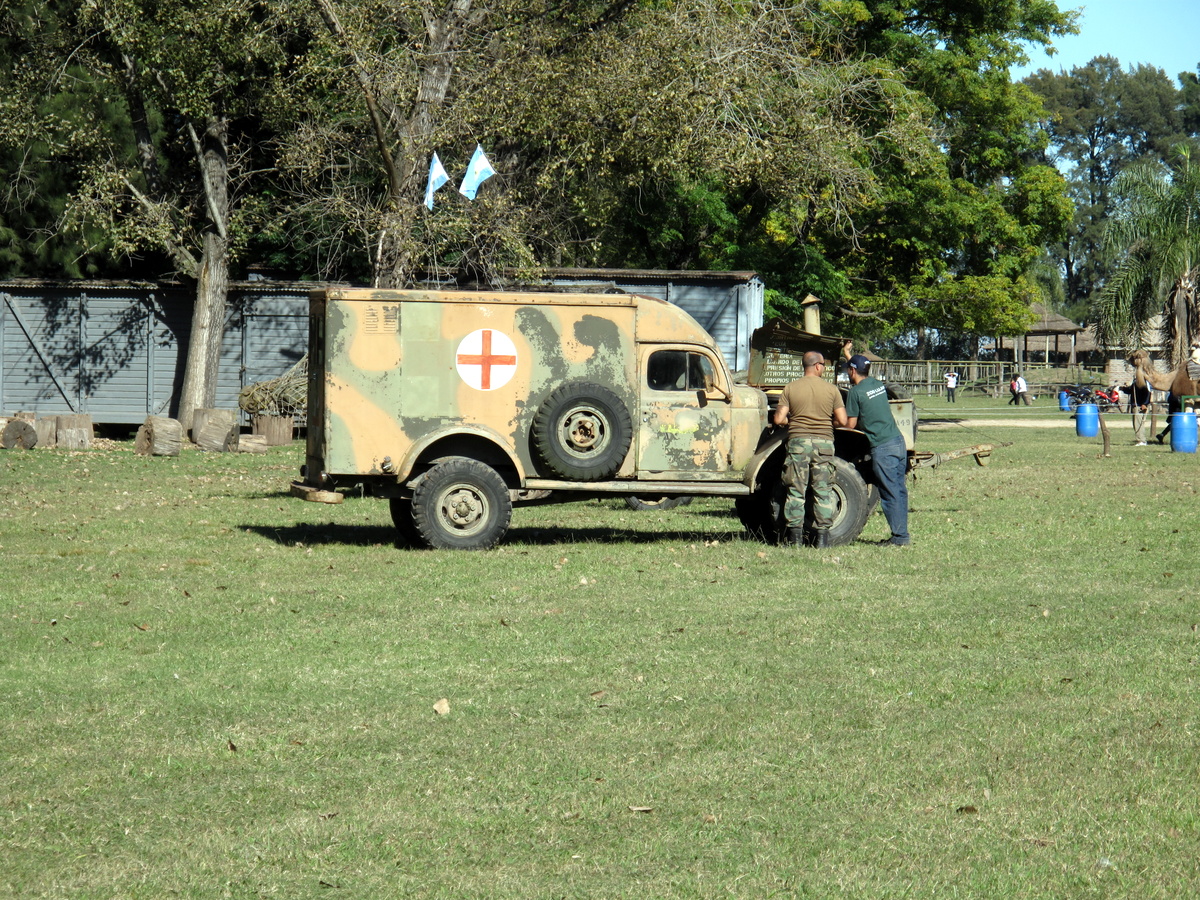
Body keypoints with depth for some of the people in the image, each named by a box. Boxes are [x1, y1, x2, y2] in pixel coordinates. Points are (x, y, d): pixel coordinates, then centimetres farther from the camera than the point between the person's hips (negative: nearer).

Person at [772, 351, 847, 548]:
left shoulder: (791, 388, 0)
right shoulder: (831, 390, 0)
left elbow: (778, 419, -4)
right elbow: (842, 421, -1)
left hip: (797, 441, 0)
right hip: (823, 442, 0)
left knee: (796, 490, 5)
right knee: (823, 491, 6)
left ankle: (795, 535, 3)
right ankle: (821, 536, 4)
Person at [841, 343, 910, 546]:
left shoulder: (856, 392, -8)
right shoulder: (878, 384, 13)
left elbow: (851, 424, -5)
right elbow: (861, 368, 37)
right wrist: (848, 355, 47)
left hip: (882, 448, -8)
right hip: (898, 441, 8)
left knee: (890, 493, -4)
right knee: (899, 490, 10)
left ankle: (900, 537, -4)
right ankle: (902, 534, 13)